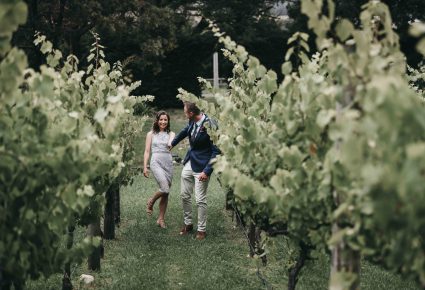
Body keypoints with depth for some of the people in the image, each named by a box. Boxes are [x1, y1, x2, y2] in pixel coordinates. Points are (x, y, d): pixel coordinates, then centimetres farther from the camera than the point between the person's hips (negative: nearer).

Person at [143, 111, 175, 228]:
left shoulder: (171, 134, 11)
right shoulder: (151, 134, 7)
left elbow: (171, 143, -12)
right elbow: (147, 151, 6)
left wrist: (170, 144, -36)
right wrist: (145, 167, -1)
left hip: (168, 163, 3)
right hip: (156, 162, -3)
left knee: (166, 193, 4)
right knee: (165, 189, -20)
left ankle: (161, 219, 15)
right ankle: (150, 202, 8)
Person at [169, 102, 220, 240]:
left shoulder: (210, 127, -24)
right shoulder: (192, 121, -2)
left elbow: (216, 151, -20)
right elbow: (185, 131, 22)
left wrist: (207, 171, -23)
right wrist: (173, 143, 37)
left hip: (201, 167, -7)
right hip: (189, 163, 7)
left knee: (200, 200, -1)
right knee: (185, 195, 13)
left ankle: (202, 229, 14)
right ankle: (188, 224, 30)